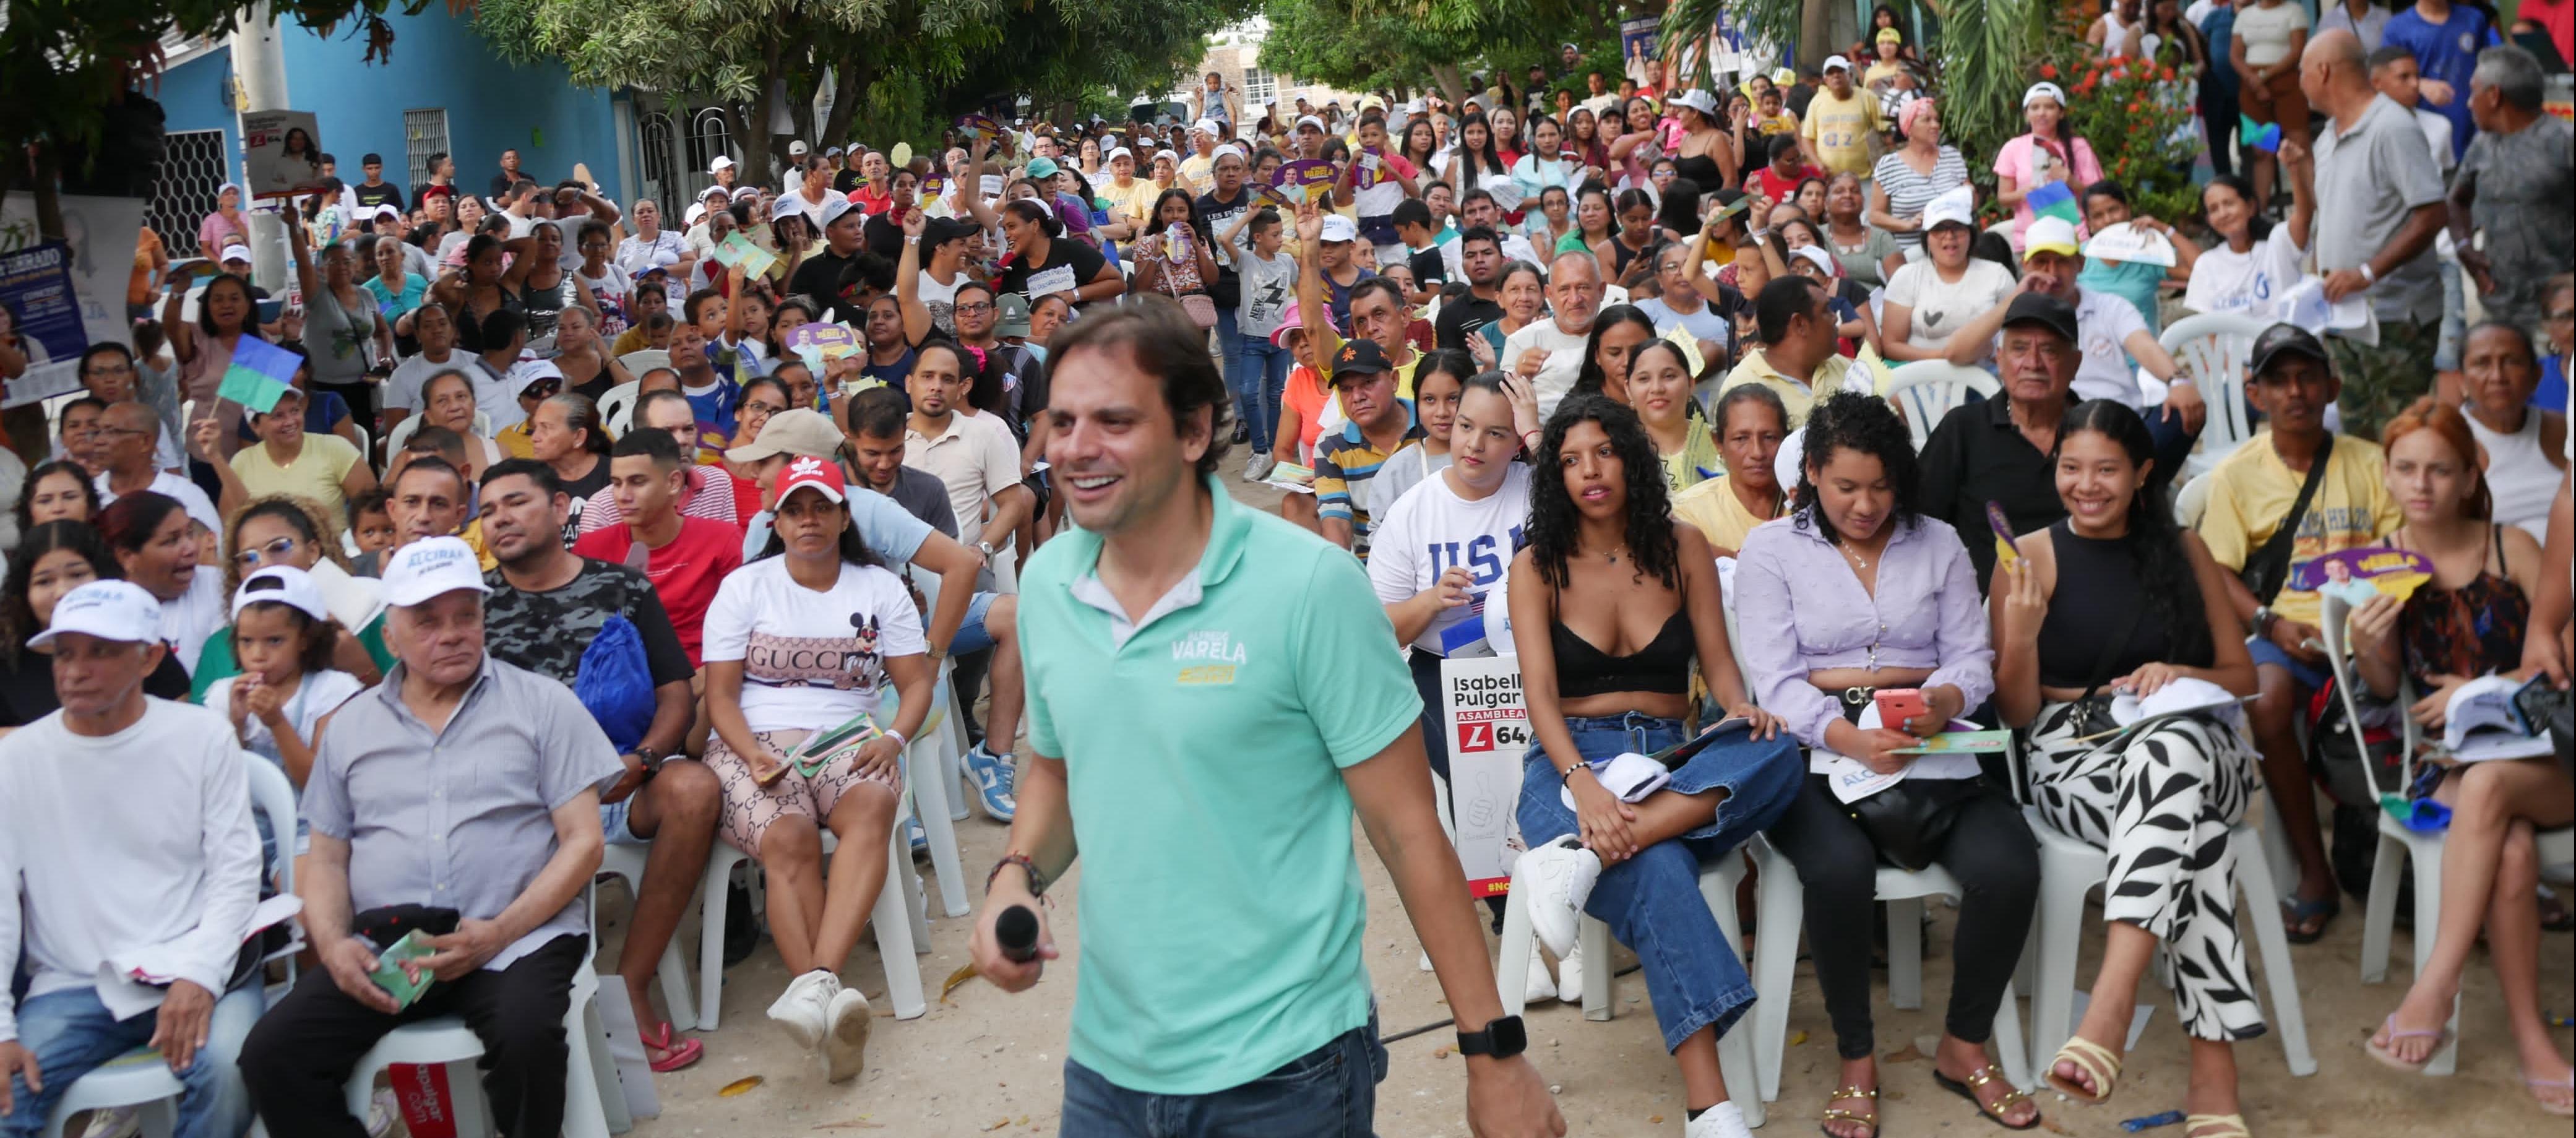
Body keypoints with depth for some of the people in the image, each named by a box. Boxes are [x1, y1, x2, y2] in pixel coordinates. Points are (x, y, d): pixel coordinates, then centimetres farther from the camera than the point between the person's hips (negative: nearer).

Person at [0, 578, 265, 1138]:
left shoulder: (202, 737, 2)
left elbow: (236, 871, 0)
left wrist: (199, 976, -16)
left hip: (193, 971, -1)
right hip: (72, 986, 1)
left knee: (225, 1070, -29)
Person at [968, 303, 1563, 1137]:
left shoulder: (1311, 586, -16)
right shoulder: (1045, 583, -1)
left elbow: (1407, 829, -12)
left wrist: (1494, 1052, -11)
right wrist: (1017, 875, -4)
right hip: (1107, 1060, 5)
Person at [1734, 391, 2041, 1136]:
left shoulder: (1938, 543, 15)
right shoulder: (1771, 549, 5)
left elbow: (1972, 657, 8)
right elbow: (1776, 678, -5)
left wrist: (1943, 701, -17)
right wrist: (1848, 739, -24)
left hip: (1930, 747, 3)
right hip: (1817, 749, -3)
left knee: (2008, 867, -26)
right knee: (1840, 868, -36)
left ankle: (1964, 1047, -1)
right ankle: (1855, 1061, -13)